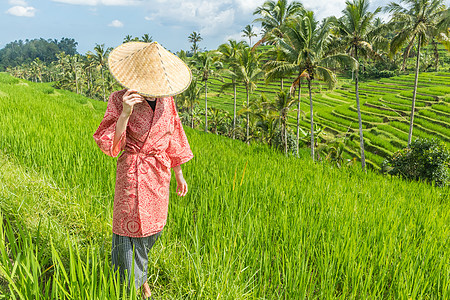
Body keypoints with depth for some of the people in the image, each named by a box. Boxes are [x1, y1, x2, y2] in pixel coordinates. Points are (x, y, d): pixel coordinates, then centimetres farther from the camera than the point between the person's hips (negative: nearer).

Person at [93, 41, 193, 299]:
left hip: (159, 174, 5)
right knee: (130, 229, 6)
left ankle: (140, 277, 47)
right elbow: (109, 145, -17)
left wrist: (179, 175, 13)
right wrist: (125, 113, -32)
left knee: (153, 226, 18)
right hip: (132, 174, -5)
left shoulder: (166, 99, -2)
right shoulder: (120, 100, -15)